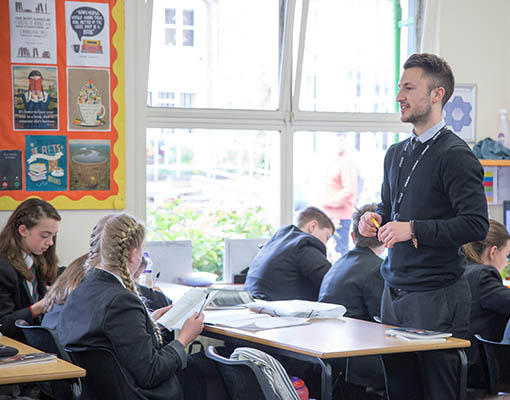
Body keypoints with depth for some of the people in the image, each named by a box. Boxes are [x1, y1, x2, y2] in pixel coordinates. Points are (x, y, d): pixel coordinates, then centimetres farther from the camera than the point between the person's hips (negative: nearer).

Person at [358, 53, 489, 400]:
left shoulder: (455, 155, -12)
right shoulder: (396, 154, 15)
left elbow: (476, 225, -19)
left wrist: (413, 229, -21)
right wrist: (374, 221, 6)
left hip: (437, 295, -8)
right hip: (394, 290, 8)